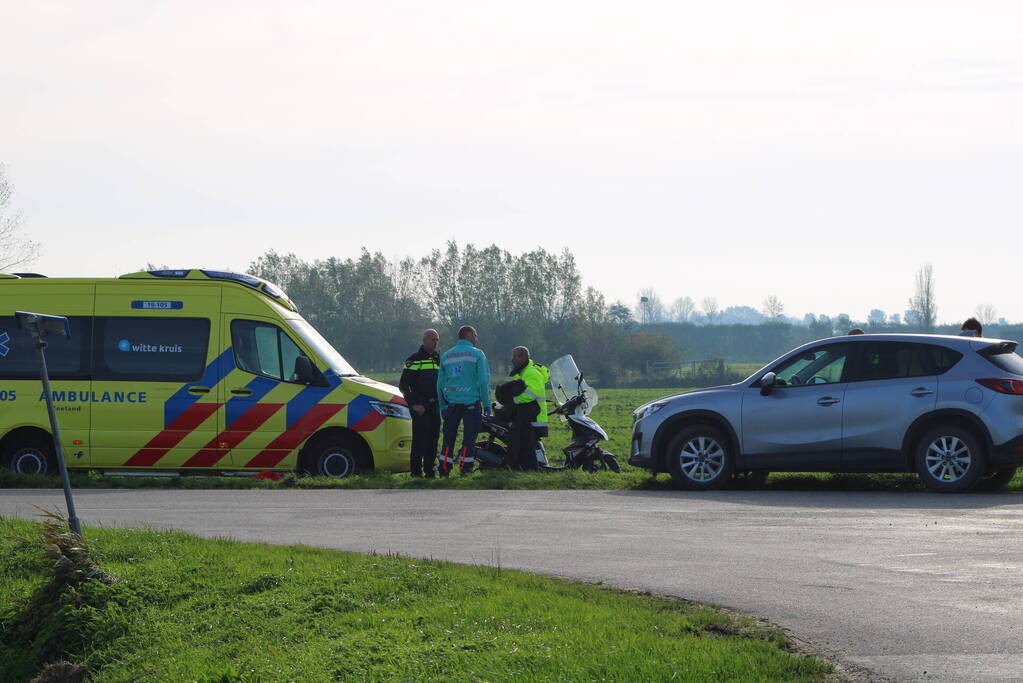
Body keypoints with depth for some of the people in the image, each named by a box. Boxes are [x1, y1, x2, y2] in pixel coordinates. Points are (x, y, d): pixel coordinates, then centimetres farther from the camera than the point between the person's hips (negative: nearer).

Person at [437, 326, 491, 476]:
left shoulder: (446, 356, 11)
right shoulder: (476, 354, -3)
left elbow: (440, 383, 11)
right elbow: (483, 381, -8)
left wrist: (442, 407, 16)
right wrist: (487, 404, -3)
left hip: (451, 403, 4)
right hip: (471, 402, -4)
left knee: (449, 437, 9)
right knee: (469, 437, 1)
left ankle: (444, 470, 7)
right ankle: (465, 469, -2)